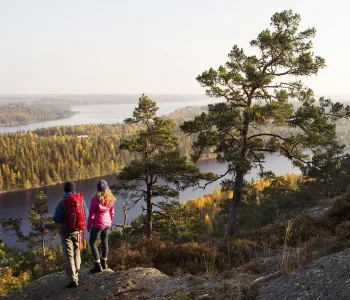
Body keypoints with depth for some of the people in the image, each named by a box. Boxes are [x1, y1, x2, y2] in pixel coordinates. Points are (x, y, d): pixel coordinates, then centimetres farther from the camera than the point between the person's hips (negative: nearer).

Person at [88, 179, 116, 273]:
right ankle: (104, 263, 28)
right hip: (107, 223, 6)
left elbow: (91, 214, -14)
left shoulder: (95, 199, -18)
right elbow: (112, 213, 8)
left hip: (98, 224, -6)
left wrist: (89, 225, 0)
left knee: (92, 243, 5)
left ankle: (98, 265, 3)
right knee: (104, 242, 17)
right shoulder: (110, 199, -1)